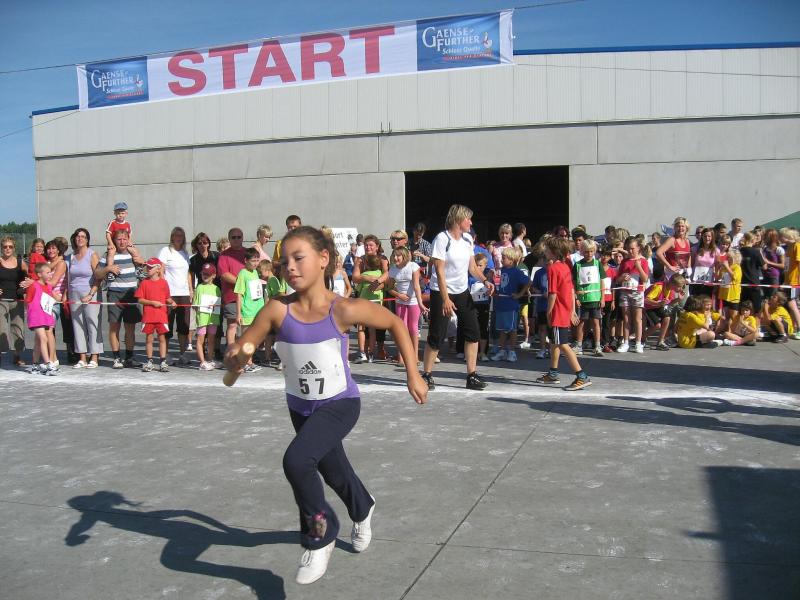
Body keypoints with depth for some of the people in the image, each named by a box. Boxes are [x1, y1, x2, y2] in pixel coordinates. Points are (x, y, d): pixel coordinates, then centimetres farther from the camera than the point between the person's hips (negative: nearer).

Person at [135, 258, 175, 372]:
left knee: (162, 338, 3)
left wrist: (171, 302, -10)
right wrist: (152, 302, -12)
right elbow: (140, 300, -1)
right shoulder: (144, 283, 2)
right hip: (148, 316, 0)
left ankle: (163, 362, 6)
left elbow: (167, 298, 10)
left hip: (161, 315, 0)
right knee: (149, 338, 7)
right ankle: (149, 362, 15)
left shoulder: (163, 282, 4)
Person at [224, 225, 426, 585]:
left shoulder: (344, 310, -24)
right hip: (299, 406, 4)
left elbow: (395, 323, -9)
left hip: (340, 404, -4)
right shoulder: (277, 310, -19)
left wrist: (413, 374, -8)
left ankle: (321, 535, -2)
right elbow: (236, 353, -14)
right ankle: (363, 509, 61)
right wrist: (234, 360, -38)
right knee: (333, 472, 25)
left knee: (296, 461, -29)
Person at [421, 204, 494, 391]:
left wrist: (484, 281, -6)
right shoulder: (442, 239, -14)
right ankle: (426, 375, 12)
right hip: (441, 292, -7)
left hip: (462, 292, 7)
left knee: (473, 332, 1)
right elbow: (439, 271, -17)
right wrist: (445, 299, -22)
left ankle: (472, 376, 8)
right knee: (437, 336, -3)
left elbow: (472, 266, 13)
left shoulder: (467, 239, 7)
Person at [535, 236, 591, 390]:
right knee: (554, 343, 20)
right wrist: (572, 311, 18)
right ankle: (553, 374, 31)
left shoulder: (552, 268, -16)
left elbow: (553, 294, -20)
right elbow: (572, 291, 14)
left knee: (563, 345, -8)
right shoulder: (565, 266, 10)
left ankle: (582, 377, -10)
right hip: (566, 312, 10)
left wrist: (548, 312, -10)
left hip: (557, 313, -10)